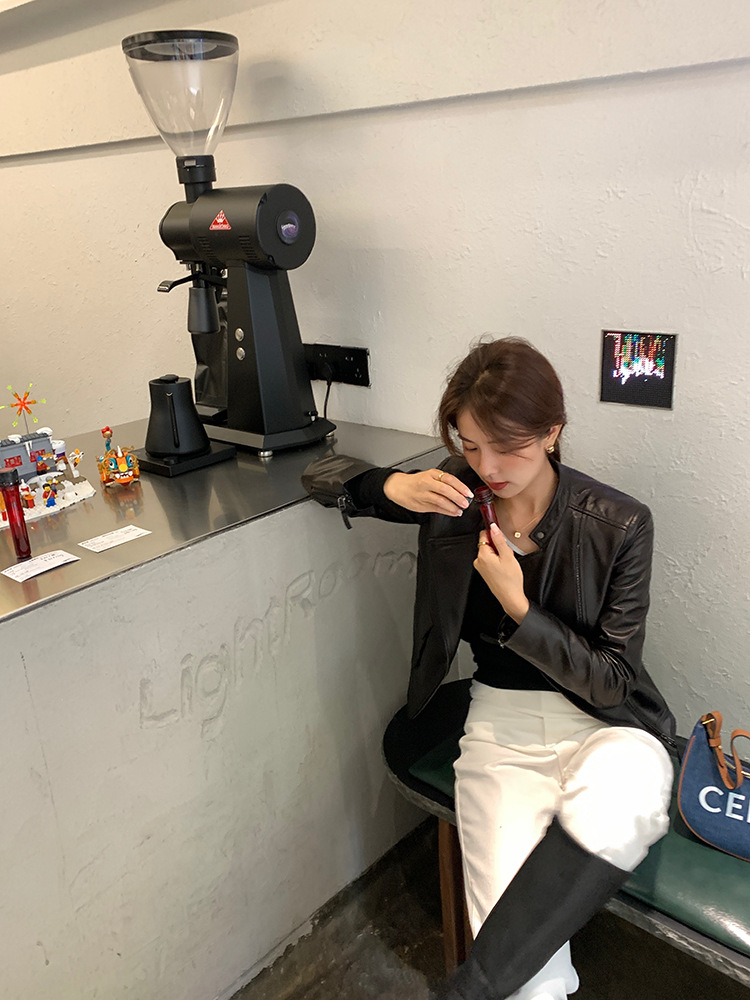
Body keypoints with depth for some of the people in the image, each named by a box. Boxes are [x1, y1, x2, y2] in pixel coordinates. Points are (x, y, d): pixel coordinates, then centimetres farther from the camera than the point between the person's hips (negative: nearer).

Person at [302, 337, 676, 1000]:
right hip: (503, 721, 1)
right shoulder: (457, 492, -2)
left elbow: (612, 680, -6)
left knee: (607, 815, -37)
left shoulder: (619, 524, -9)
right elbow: (324, 474, 6)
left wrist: (517, 607, -19)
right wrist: (392, 486, -16)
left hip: (606, 725, 0)